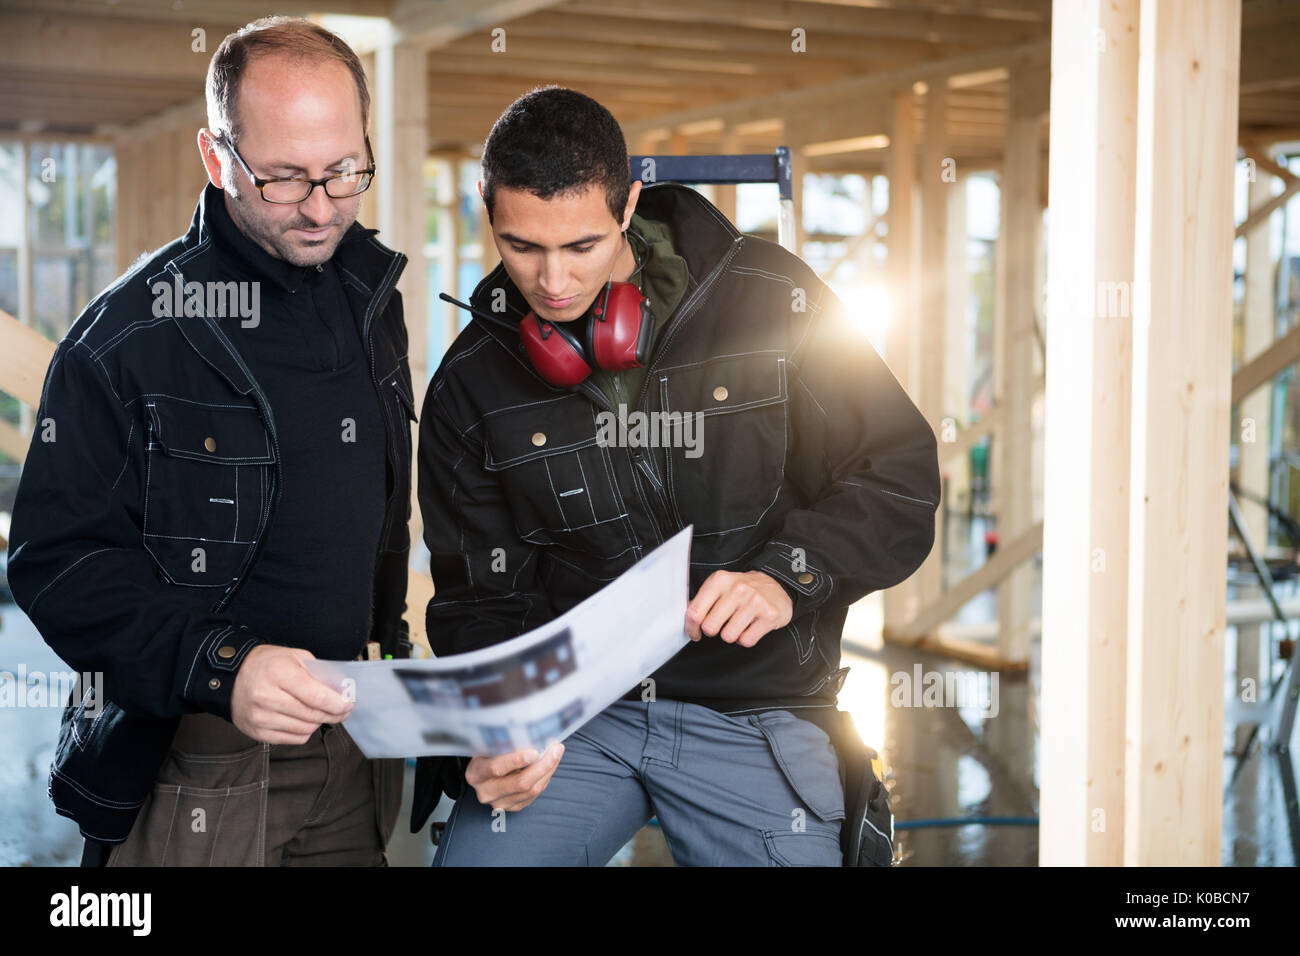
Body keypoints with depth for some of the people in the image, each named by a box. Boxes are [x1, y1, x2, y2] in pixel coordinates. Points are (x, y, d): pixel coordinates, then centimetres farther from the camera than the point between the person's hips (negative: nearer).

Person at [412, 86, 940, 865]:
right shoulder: (470, 385, 2)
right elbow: (483, 601, 5)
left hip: (753, 714, -1)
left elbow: (900, 479, -1)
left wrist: (787, 575, -17)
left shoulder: (770, 298, -5)